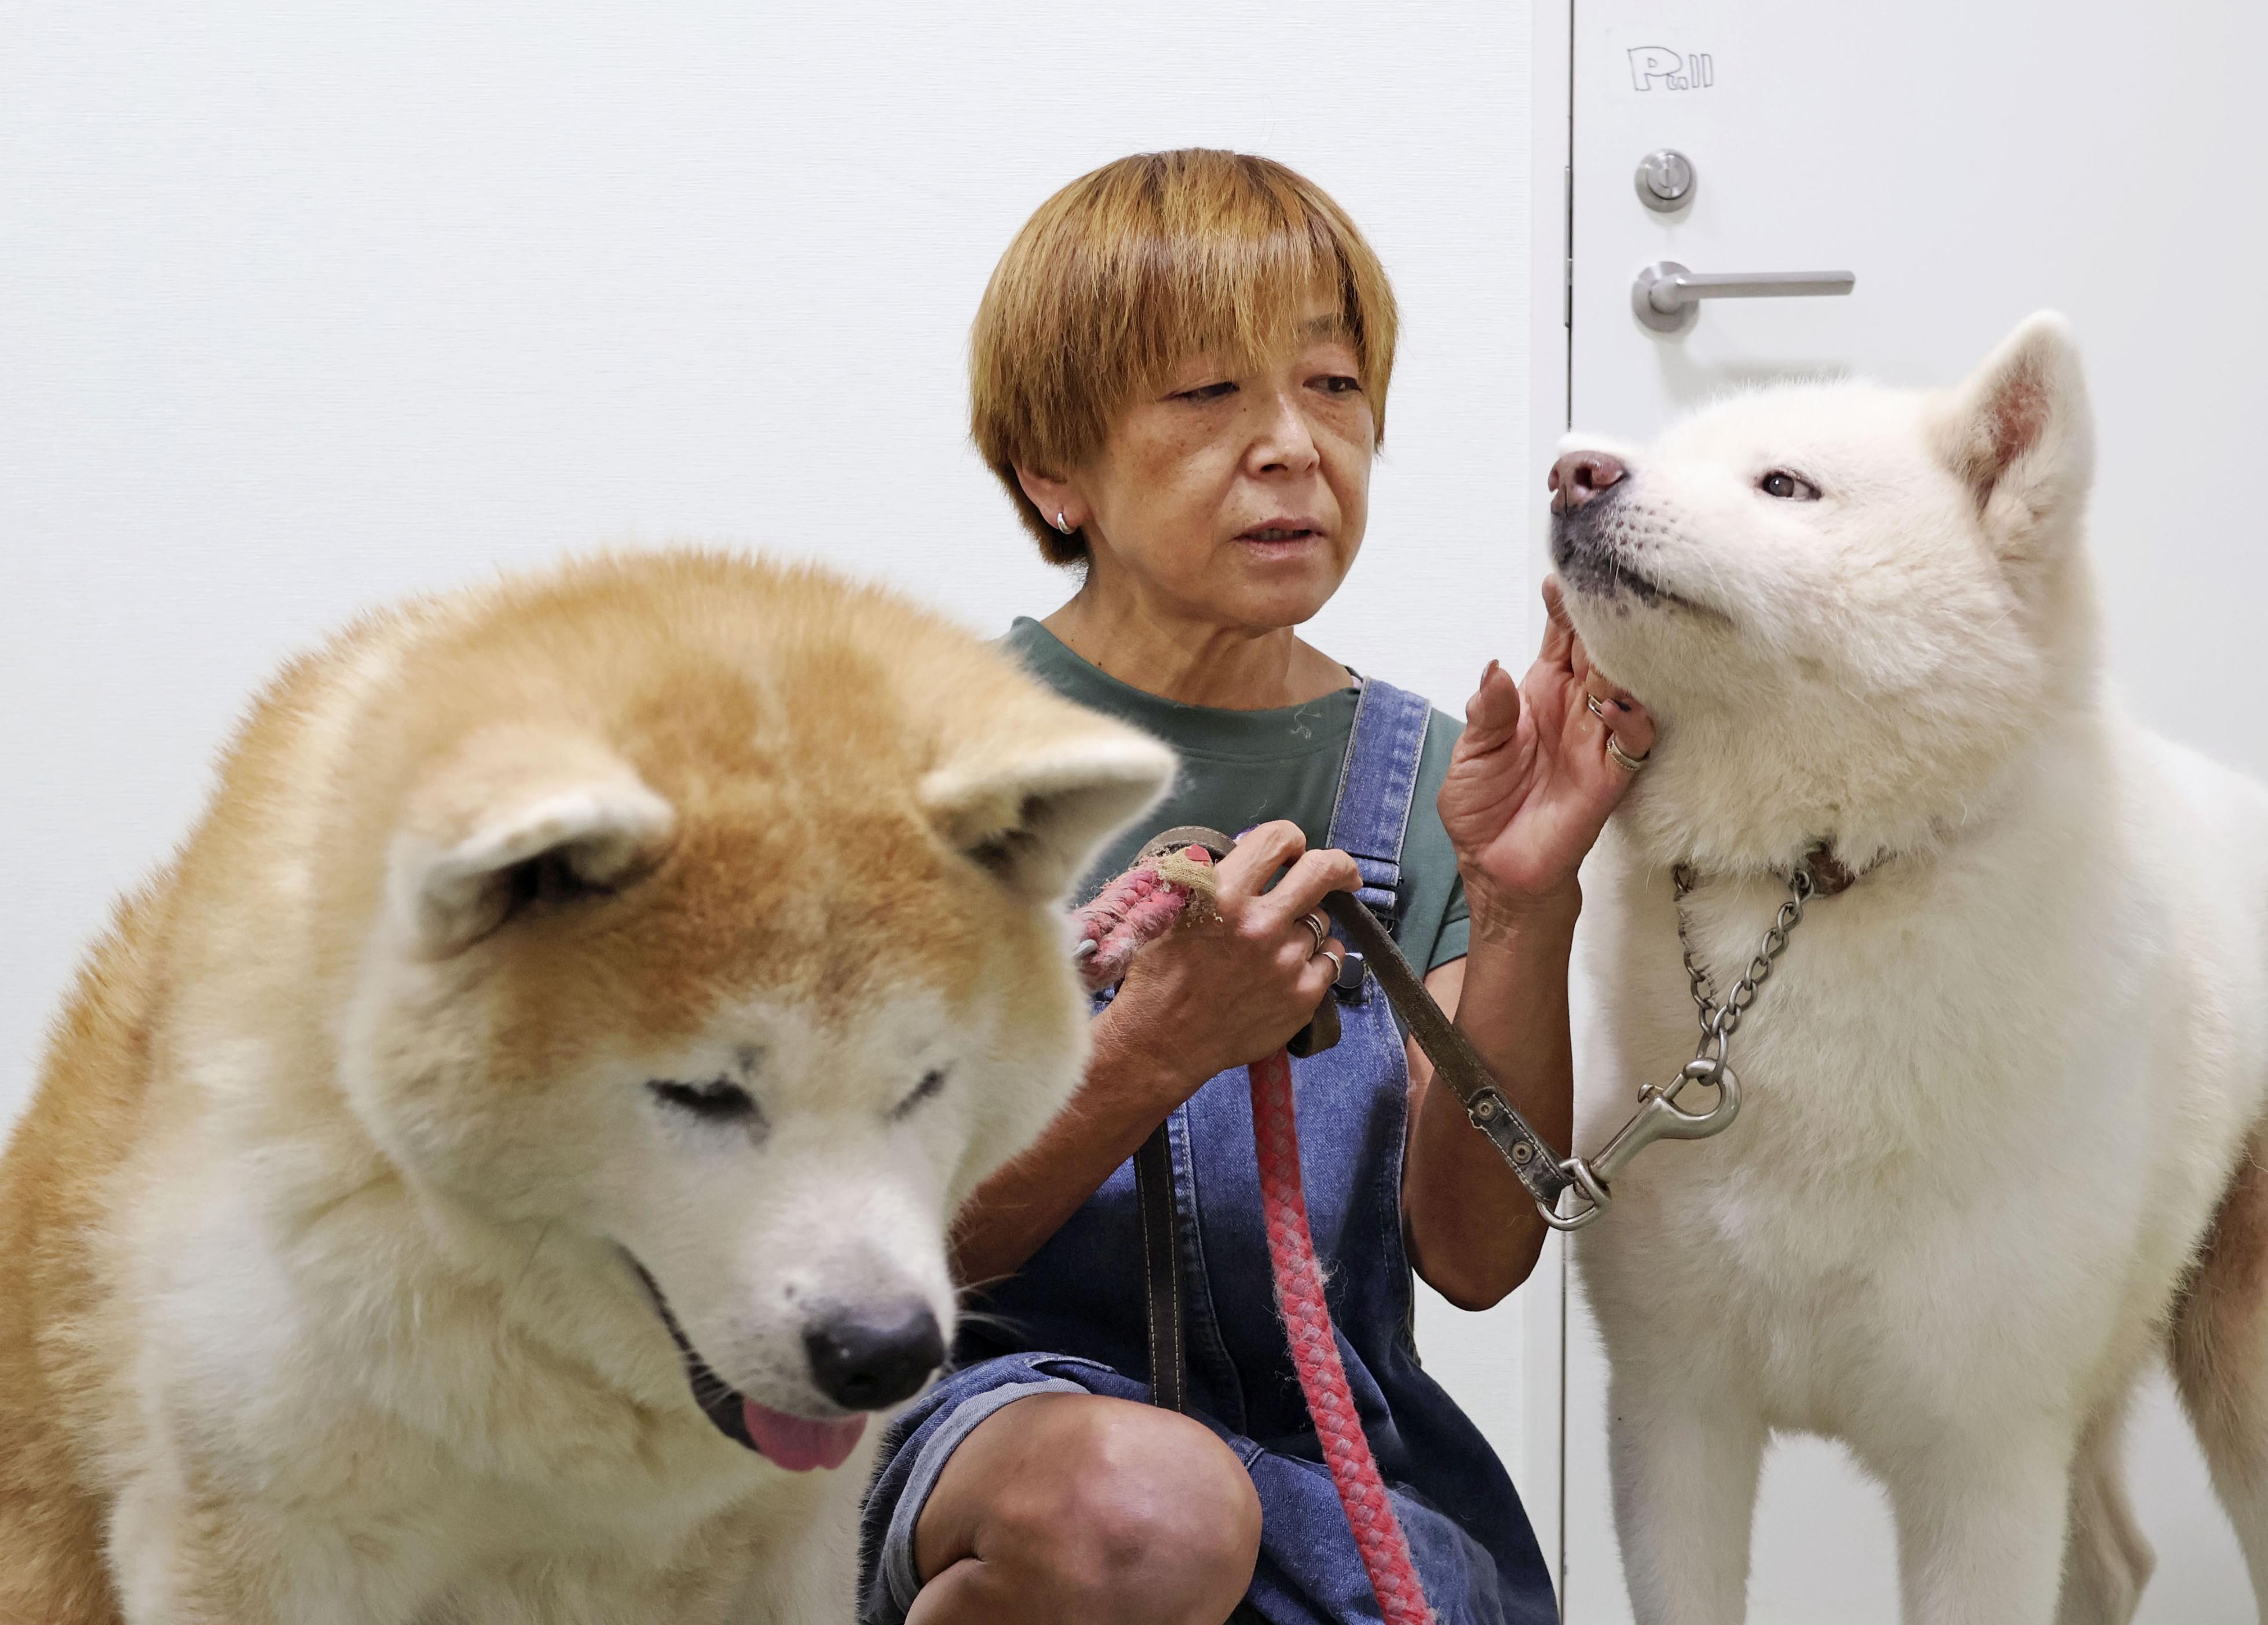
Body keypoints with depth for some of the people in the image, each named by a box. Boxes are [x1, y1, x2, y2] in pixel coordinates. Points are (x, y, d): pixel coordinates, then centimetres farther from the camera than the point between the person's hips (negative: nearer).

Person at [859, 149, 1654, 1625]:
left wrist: (1526, 913, -17)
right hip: (1004, 1392, -3)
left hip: (1332, 1447, 3)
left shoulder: (1417, 774, 7)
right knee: (1145, 1500, -35)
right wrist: (1154, 1048, -25)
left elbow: (1473, 1255, -3)